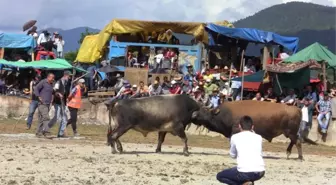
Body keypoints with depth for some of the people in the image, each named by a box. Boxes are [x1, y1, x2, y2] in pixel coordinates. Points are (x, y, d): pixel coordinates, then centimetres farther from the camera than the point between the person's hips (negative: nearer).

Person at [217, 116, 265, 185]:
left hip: (245, 173, -5)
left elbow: (233, 155, 22)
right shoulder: (258, 137, 14)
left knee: (219, 176, 20)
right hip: (260, 173, 5)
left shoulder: (235, 137, 7)